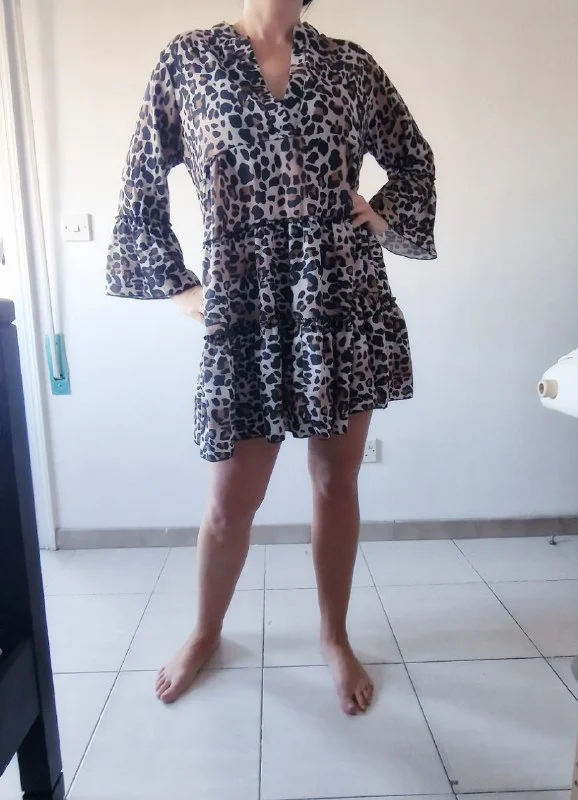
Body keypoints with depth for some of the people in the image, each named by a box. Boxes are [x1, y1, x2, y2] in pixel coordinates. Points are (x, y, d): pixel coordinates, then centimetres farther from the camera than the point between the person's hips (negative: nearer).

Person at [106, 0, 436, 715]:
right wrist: (177, 285, 5)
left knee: (336, 484, 10)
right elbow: (142, 185, 10)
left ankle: (335, 636, 34)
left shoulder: (349, 65, 11)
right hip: (247, 311, -1)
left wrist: (385, 214, 5)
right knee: (231, 499, 7)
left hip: (345, 300, 2)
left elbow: (413, 160, 22)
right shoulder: (188, 59, 8)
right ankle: (206, 633, 36)